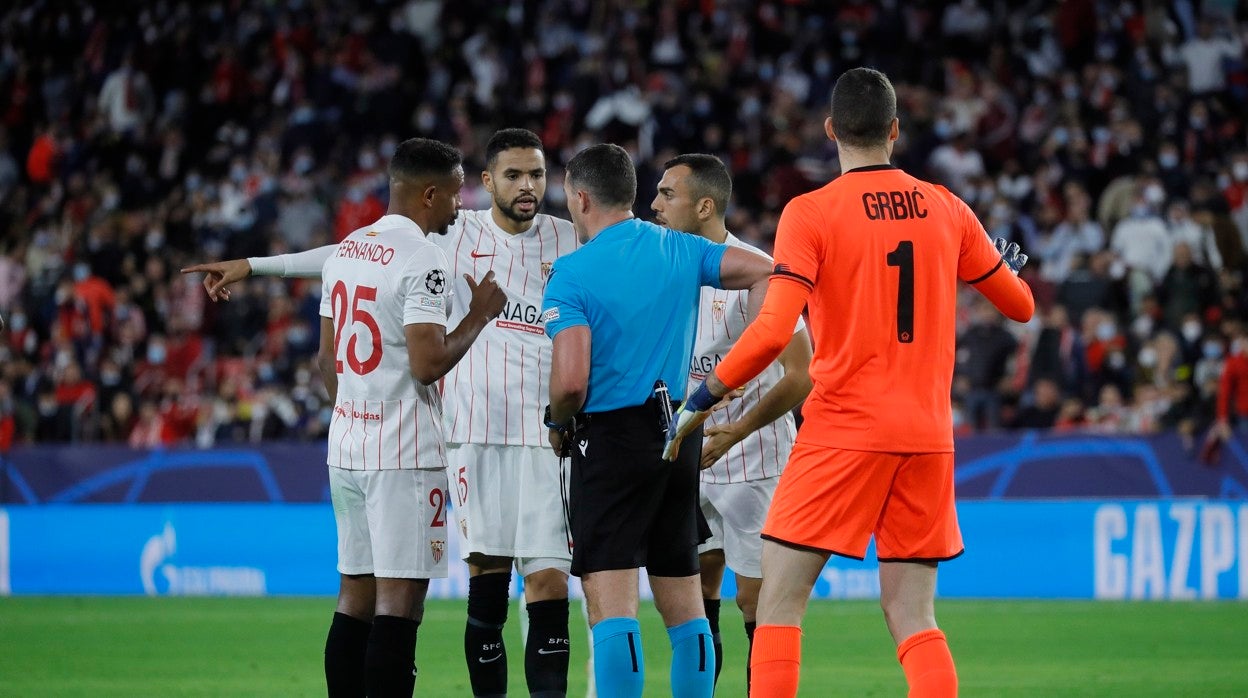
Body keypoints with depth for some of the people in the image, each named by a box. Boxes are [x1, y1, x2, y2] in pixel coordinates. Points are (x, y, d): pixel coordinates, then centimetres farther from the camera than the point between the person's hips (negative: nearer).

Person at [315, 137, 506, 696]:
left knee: (356, 596, 11)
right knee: (399, 601, -8)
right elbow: (428, 364, -20)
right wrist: (480, 316, -5)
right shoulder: (422, 260, -13)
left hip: (346, 446, 8)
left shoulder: (345, 252, 13)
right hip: (404, 452, -8)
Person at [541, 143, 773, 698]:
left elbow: (571, 380, -18)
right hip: (680, 438, 6)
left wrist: (559, 425, 2)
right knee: (685, 607, 13)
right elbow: (765, 273, 4)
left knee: (611, 608, -10)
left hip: (611, 439, -6)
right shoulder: (681, 250, 8)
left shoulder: (572, 272, -10)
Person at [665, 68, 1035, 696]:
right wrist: (1008, 265, 42)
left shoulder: (810, 213, -6)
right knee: (912, 619, 7)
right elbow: (1020, 305, 19)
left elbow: (773, 332, -17)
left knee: (778, 602, 2)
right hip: (928, 434, 4)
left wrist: (701, 400, -5)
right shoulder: (947, 210, 7)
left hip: (842, 432, -4)